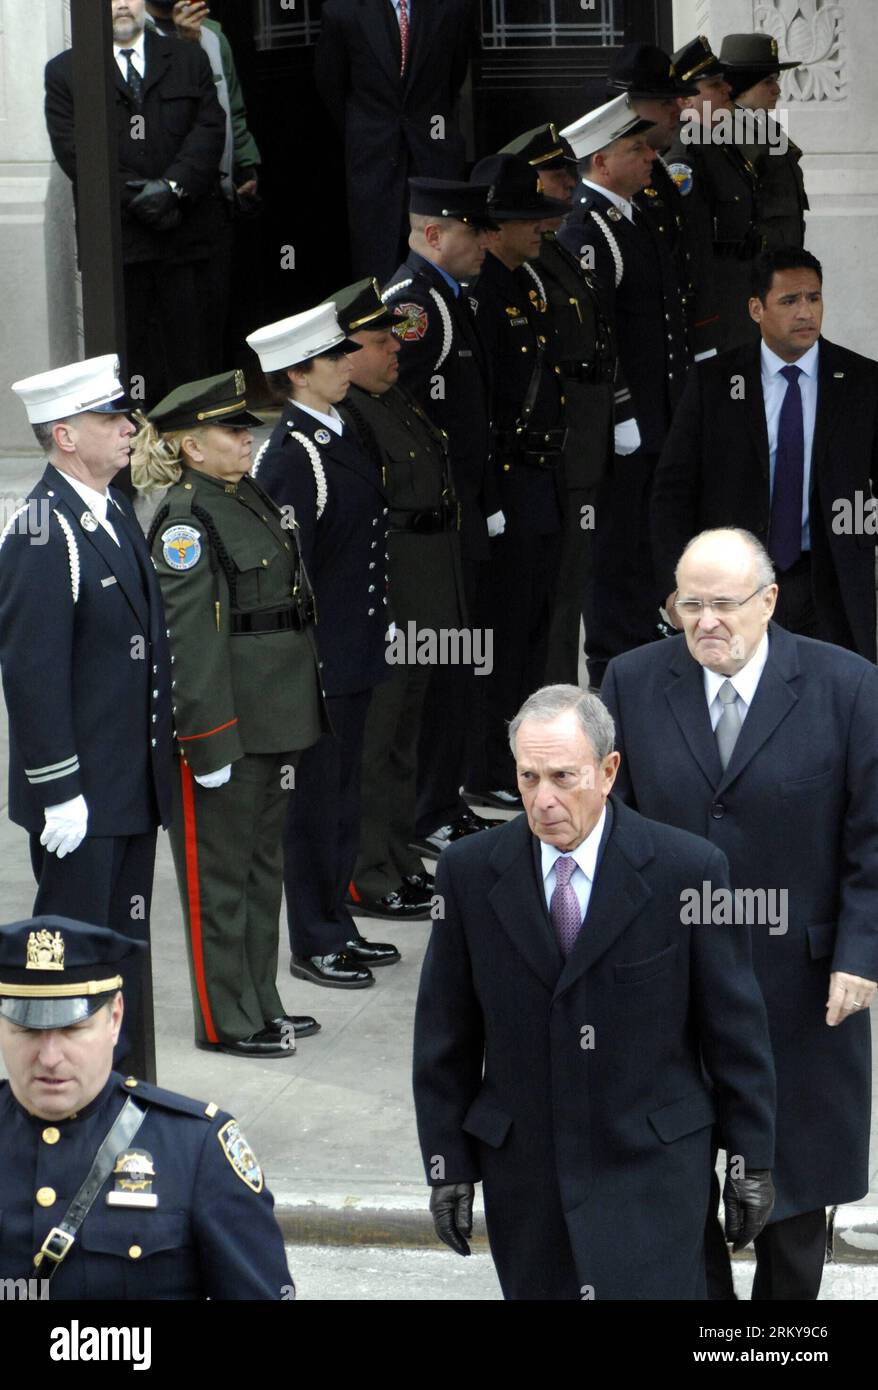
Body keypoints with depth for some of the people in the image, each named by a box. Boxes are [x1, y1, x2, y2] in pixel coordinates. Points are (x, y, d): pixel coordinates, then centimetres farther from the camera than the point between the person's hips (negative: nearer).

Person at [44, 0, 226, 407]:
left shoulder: (189, 60, 13)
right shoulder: (65, 71, 7)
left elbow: (209, 129, 3)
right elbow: (72, 149, -2)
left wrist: (173, 186, -13)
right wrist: (136, 199, -11)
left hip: (186, 233, 1)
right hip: (117, 234, -1)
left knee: (188, 349, 1)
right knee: (129, 348, 0)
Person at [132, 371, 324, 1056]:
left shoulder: (251, 498, 11)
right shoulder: (184, 520, -16)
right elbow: (188, 638, -19)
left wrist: (300, 711, 18)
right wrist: (208, 739, -21)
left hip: (277, 713, 9)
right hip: (226, 718, -9)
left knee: (264, 858, 17)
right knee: (220, 870, 2)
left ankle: (260, 1004, 28)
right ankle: (225, 1021, 11)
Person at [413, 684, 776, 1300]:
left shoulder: (689, 870, -9)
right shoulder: (471, 872, -2)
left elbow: (735, 1025, -1)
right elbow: (445, 1034, 5)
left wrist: (752, 1158, 3)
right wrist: (448, 1163, 5)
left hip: (652, 1165, -3)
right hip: (522, 1171, 3)